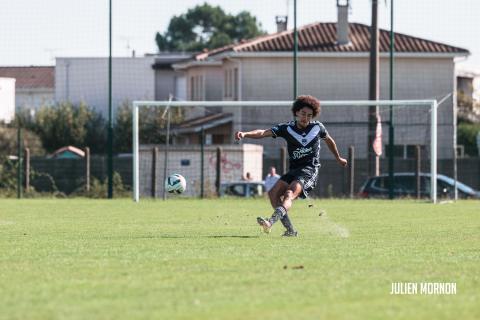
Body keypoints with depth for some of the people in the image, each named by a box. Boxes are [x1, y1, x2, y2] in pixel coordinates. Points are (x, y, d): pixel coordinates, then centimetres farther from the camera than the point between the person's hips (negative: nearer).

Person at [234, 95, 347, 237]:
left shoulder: (317, 127, 1)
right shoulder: (287, 128, -1)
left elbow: (329, 140, 23)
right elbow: (263, 133, -13)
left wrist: (338, 159, 37)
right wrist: (245, 134, -31)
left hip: (310, 170, -4)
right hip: (293, 170, 4)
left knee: (289, 194, -27)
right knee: (274, 193, -11)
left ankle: (271, 222, -48)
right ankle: (290, 230, -6)